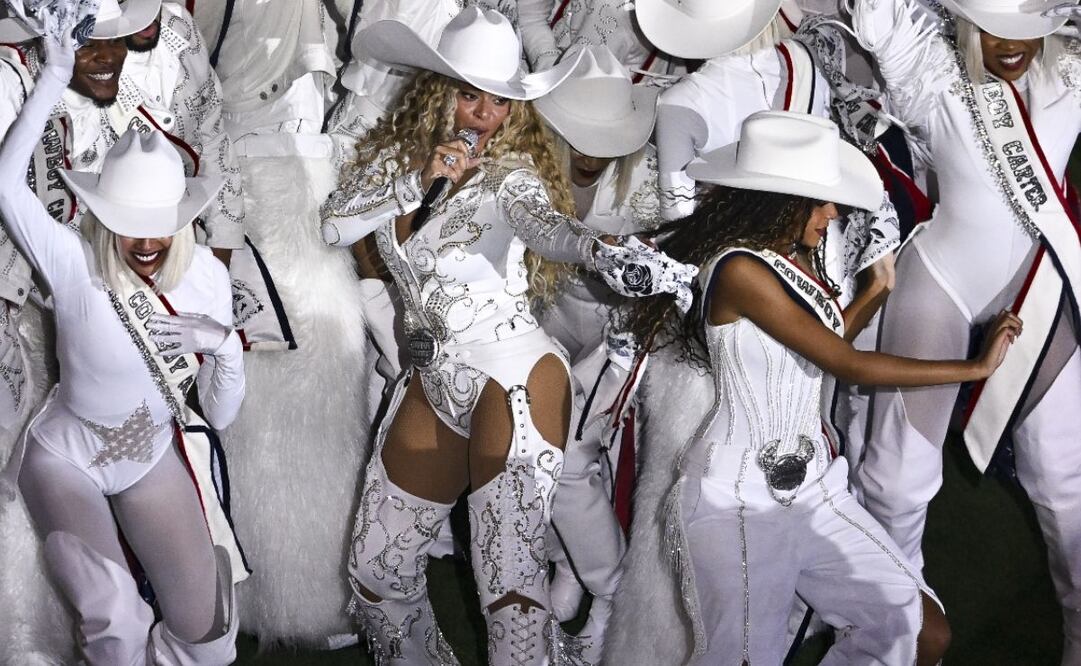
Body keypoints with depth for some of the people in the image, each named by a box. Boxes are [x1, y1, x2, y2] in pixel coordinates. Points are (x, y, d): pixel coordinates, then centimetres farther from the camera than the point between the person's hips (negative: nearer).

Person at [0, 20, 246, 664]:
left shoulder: (205, 276, -11)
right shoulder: (76, 265, -20)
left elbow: (222, 416, -7)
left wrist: (226, 346, -26)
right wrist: (53, 83, -41)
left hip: (155, 459, 3)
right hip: (66, 457, -3)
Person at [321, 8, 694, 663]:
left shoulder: (510, 172, -11)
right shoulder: (392, 155, 6)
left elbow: (543, 221, -32)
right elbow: (334, 226, -3)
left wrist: (604, 251, -54)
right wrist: (418, 183, -14)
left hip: (512, 376, -6)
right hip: (435, 383, 6)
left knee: (510, 575, -17)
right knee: (377, 570, 13)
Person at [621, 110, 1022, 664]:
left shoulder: (794, 259, 11)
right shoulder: (739, 269, -16)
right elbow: (847, 365, -16)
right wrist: (975, 367, -9)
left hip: (811, 485, 9)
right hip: (738, 498, -8)